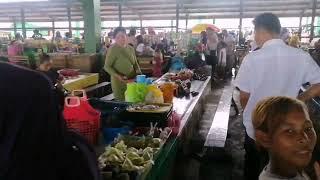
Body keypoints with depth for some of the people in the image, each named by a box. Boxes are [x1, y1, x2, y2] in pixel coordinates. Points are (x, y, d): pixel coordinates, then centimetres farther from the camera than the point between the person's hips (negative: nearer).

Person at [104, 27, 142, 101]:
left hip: (132, 80, 6)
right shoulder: (113, 50, -10)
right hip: (120, 82, -6)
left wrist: (139, 73, 3)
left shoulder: (131, 49, 9)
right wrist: (117, 76, -21)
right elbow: (107, 66, -9)